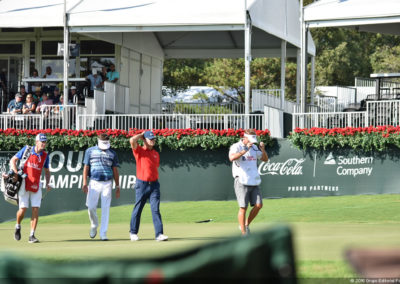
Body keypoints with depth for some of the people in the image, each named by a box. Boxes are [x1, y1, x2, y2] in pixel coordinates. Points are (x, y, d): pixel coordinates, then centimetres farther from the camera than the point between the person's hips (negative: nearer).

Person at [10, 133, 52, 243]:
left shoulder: (45, 155, 6)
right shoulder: (26, 150, -4)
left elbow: (47, 171, 17)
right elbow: (13, 160, 0)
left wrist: (47, 183, 1)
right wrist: (16, 173, -15)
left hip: (36, 185, 3)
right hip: (24, 183, -3)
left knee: (36, 210, -7)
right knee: (23, 209, -5)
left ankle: (32, 236, -4)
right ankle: (18, 226, 27)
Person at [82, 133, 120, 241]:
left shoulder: (112, 153, 10)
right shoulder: (90, 151, 7)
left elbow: (115, 171, 12)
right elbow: (86, 167, 5)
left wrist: (117, 187, 8)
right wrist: (85, 183, -5)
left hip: (107, 184, 0)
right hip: (94, 183, 0)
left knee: (105, 209, -3)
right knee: (91, 207, -6)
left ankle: (103, 233, 0)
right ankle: (94, 226, 21)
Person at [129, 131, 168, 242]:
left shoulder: (156, 154, 14)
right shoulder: (139, 150, -1)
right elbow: (132, 140, -18)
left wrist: (155, 180, 12)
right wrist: (141, 134, -1)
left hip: (154, 184, 3)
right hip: (142, 184, -3)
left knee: (155, 209, -5)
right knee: (138, 209, 6)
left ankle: (159, 234, -11)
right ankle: (133, 233, 20)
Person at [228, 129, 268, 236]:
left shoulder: (254, 147, 13)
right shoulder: (236, 147, -8)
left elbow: (265, 159, 16)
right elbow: (232, 158, -28)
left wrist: (263, 150, -3)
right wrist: (245, 150, -32)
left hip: (254, 182, 6)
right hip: (242, 182, -6)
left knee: (258, 205, -1)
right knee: (243, 207, -7)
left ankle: (246, 224, 19)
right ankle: (244, 233, -2)